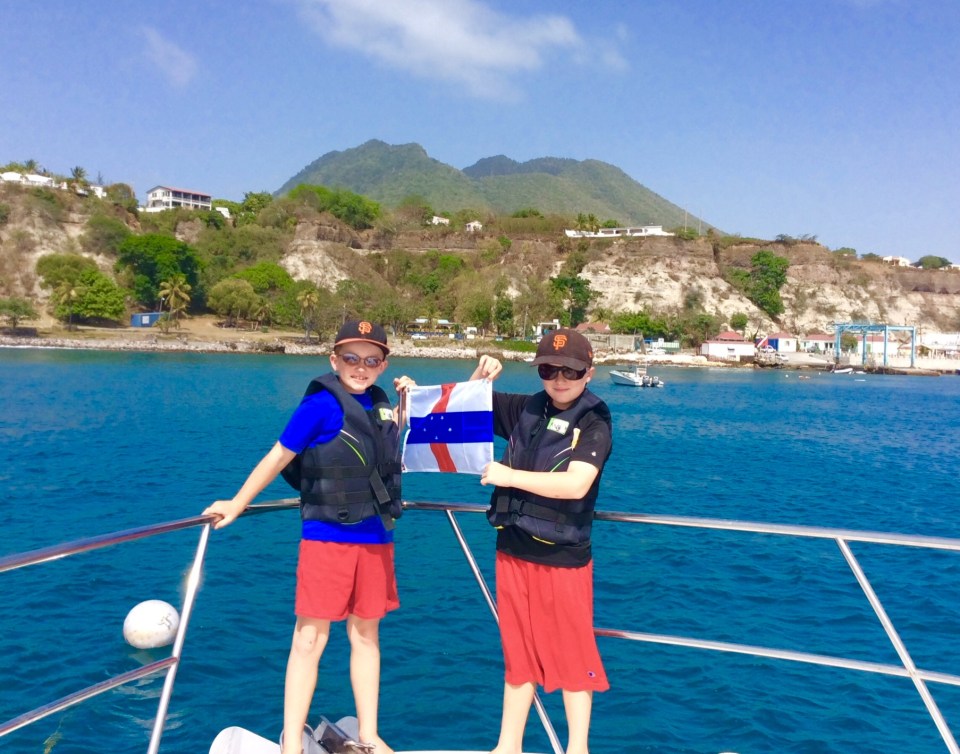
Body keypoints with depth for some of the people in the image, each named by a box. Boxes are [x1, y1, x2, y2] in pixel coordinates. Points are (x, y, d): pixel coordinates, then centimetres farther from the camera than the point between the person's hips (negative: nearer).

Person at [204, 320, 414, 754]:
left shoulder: (379, 404, 6)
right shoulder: (321, 404, -11)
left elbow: (396, 451, 22)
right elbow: (279, 457, -7)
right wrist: (236, 505, -4)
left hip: (375, 538, 6)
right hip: (327, 537, -5)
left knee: (365, 634, 14)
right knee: (309, 638, 1)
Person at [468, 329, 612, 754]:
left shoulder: (595, 424, -10)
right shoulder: (525, 410, 3)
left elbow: (575, 484, -25)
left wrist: (508, 475, -20)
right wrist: (480, 379, -5)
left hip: (563, 558, -4)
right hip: (514, 551, 5)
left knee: (571, 655, 9)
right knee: (517, 652, 17)